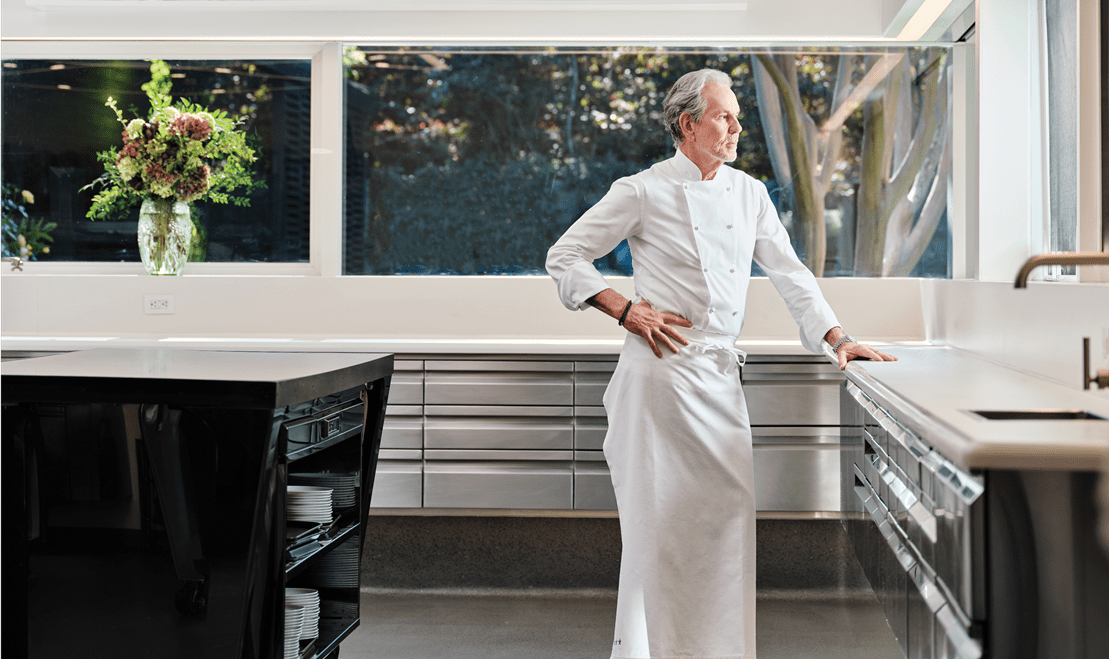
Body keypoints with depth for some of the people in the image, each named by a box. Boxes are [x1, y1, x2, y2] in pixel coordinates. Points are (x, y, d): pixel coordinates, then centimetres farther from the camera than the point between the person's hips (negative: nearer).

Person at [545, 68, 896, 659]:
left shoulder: (749, 193, 12)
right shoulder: (642, 192, -3)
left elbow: (787, 271, 13)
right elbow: (564, 258, 1)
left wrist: (837, 337, 2)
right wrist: (627, 309, -9)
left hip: (722, 372, 5)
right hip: (661, 371, -5)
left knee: (732, 501, 3)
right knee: (658, 513, -2)